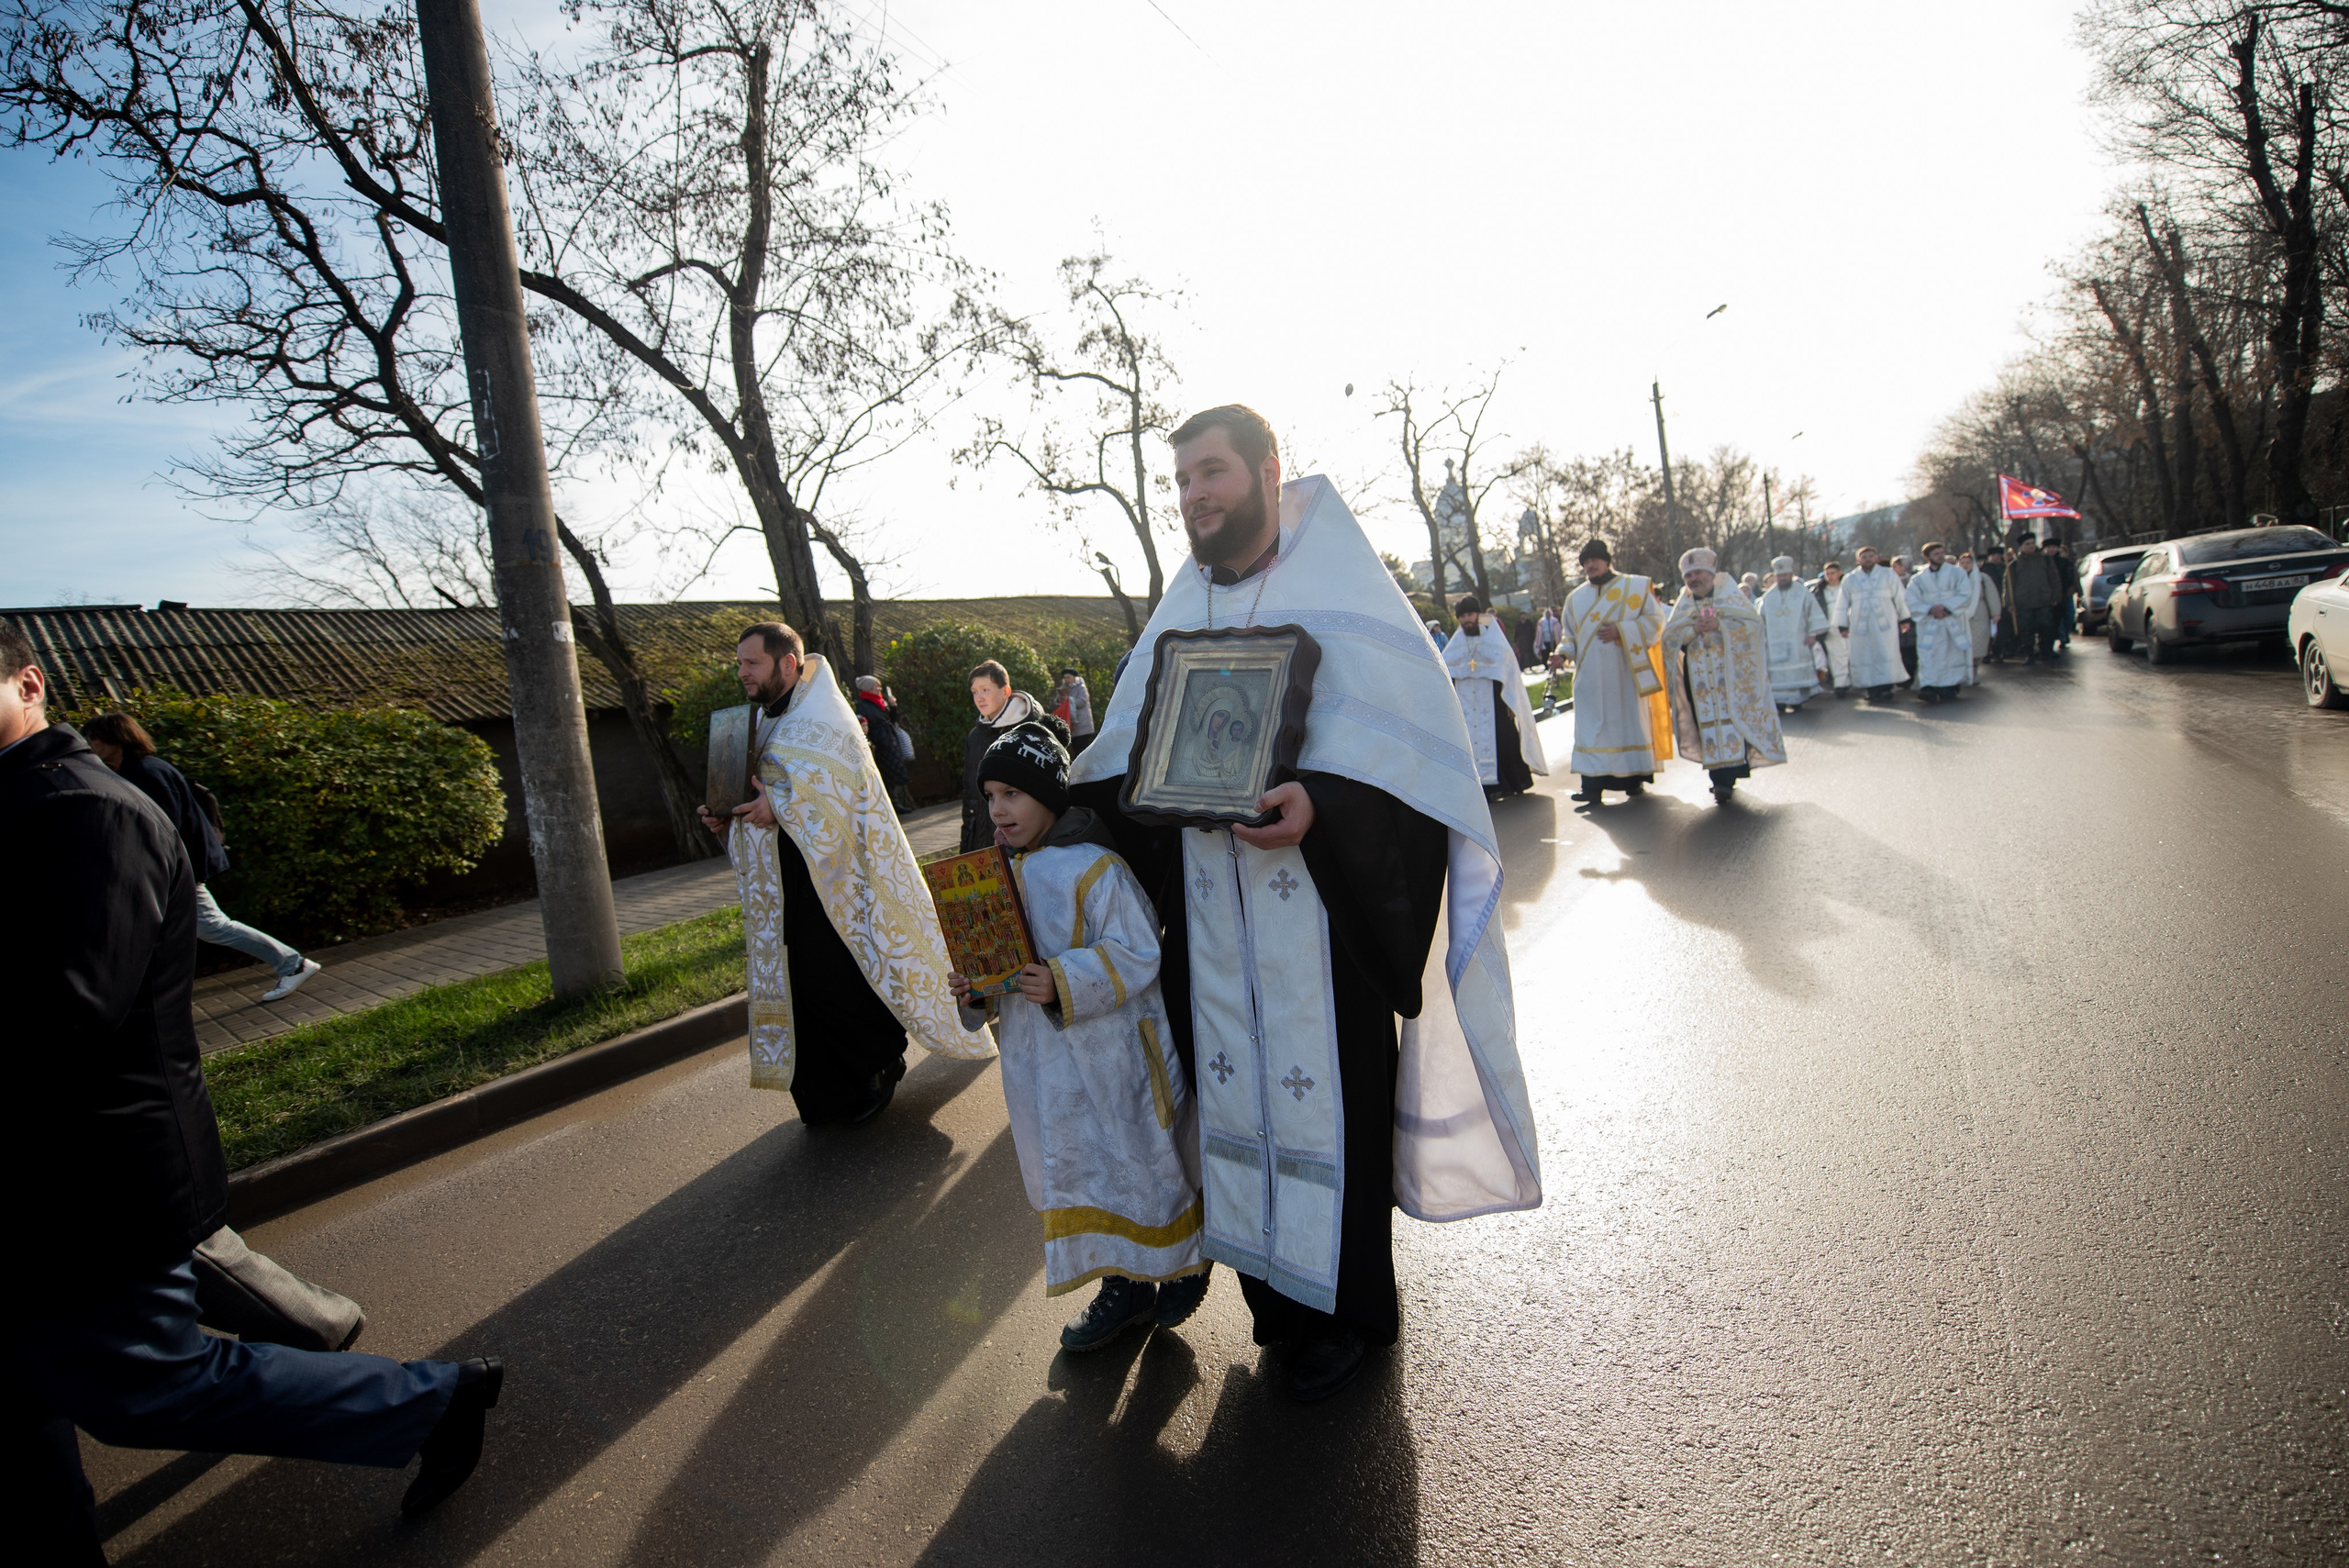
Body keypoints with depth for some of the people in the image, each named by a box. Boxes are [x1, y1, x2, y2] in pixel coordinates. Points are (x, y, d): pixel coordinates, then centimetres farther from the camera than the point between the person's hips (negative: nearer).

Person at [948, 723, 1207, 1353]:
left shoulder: (1093, 868, -17)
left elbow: (1136, 953, -20)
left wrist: (1064, 983, -28)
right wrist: (977, 992, -4)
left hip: (1111, 1050, -7)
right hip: (1041, 1059, 7)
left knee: (1137, 1158, 8)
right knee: (1074, 1171, 15)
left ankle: (1185, 1259, 34)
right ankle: (1124, 1284, 33)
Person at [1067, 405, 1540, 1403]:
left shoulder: (1334, 583, -5)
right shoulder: (1183, 609, 13)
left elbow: (1397, 722, -17)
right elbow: (1134, 743, 16)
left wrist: (1318, 802, -32)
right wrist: (1065, 803, 3)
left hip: (1318, 898, -5)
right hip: (1209, 902, 6)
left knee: (1326, 1087, 3)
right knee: (1236, 1083, 11)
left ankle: (1349, 1304, 22)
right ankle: (1277, 1291, 29)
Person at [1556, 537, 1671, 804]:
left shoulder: (1636, 586, 4)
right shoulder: (1575, 598, 13)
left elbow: (1655, 619, -2)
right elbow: (1570, 634, 16)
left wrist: (1622, 630, -14)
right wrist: (1564, 651, -6)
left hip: (1625, 673, -2)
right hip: (1591, 678, 2)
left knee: (1631, 721, 4)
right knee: (1592, 726, -6)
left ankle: (1634, 779, 16)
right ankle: (1592, 786, -11)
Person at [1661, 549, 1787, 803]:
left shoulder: (1731, 596, 8)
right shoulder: (1682, 606, 15)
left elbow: (1754, 622, -4)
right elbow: (1669, 636, 3)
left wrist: (1721, 624, -16)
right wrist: (1693, 630, -15)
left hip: (1732, 674, -2)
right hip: (1699, 676, 3)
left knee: (1732, 720, -11)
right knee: (1708, 723, -1)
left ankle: (1727, 779, -14)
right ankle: (1721, 780, 4)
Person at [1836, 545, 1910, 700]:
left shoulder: (1888, 574, 7)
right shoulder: (1850, 579, 10)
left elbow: (1899, 597, 8)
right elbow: (1842, 603, 10)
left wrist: (1904, 618, 6)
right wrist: (1842, 625, 5)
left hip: (1885, 623, -1)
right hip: (1860, 625, 1)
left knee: (1887, 654, -8)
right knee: (1864, 657, -1)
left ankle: (1886, 687, -7)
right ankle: (1871, 689, 2)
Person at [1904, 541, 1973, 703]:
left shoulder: (1957, 572, 5)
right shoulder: (1918, 578, 7)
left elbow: (1965, 595, -4)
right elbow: (1911, 602, -2)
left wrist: (1946, 607, -16)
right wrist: (1930, 609, -17)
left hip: (1954, 624, 1)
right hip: (1929, 625, -1)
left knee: (1953, 656, 0)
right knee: (1929, 656, -13)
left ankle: (1949, 690, 5)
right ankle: (1928, 688, -22)